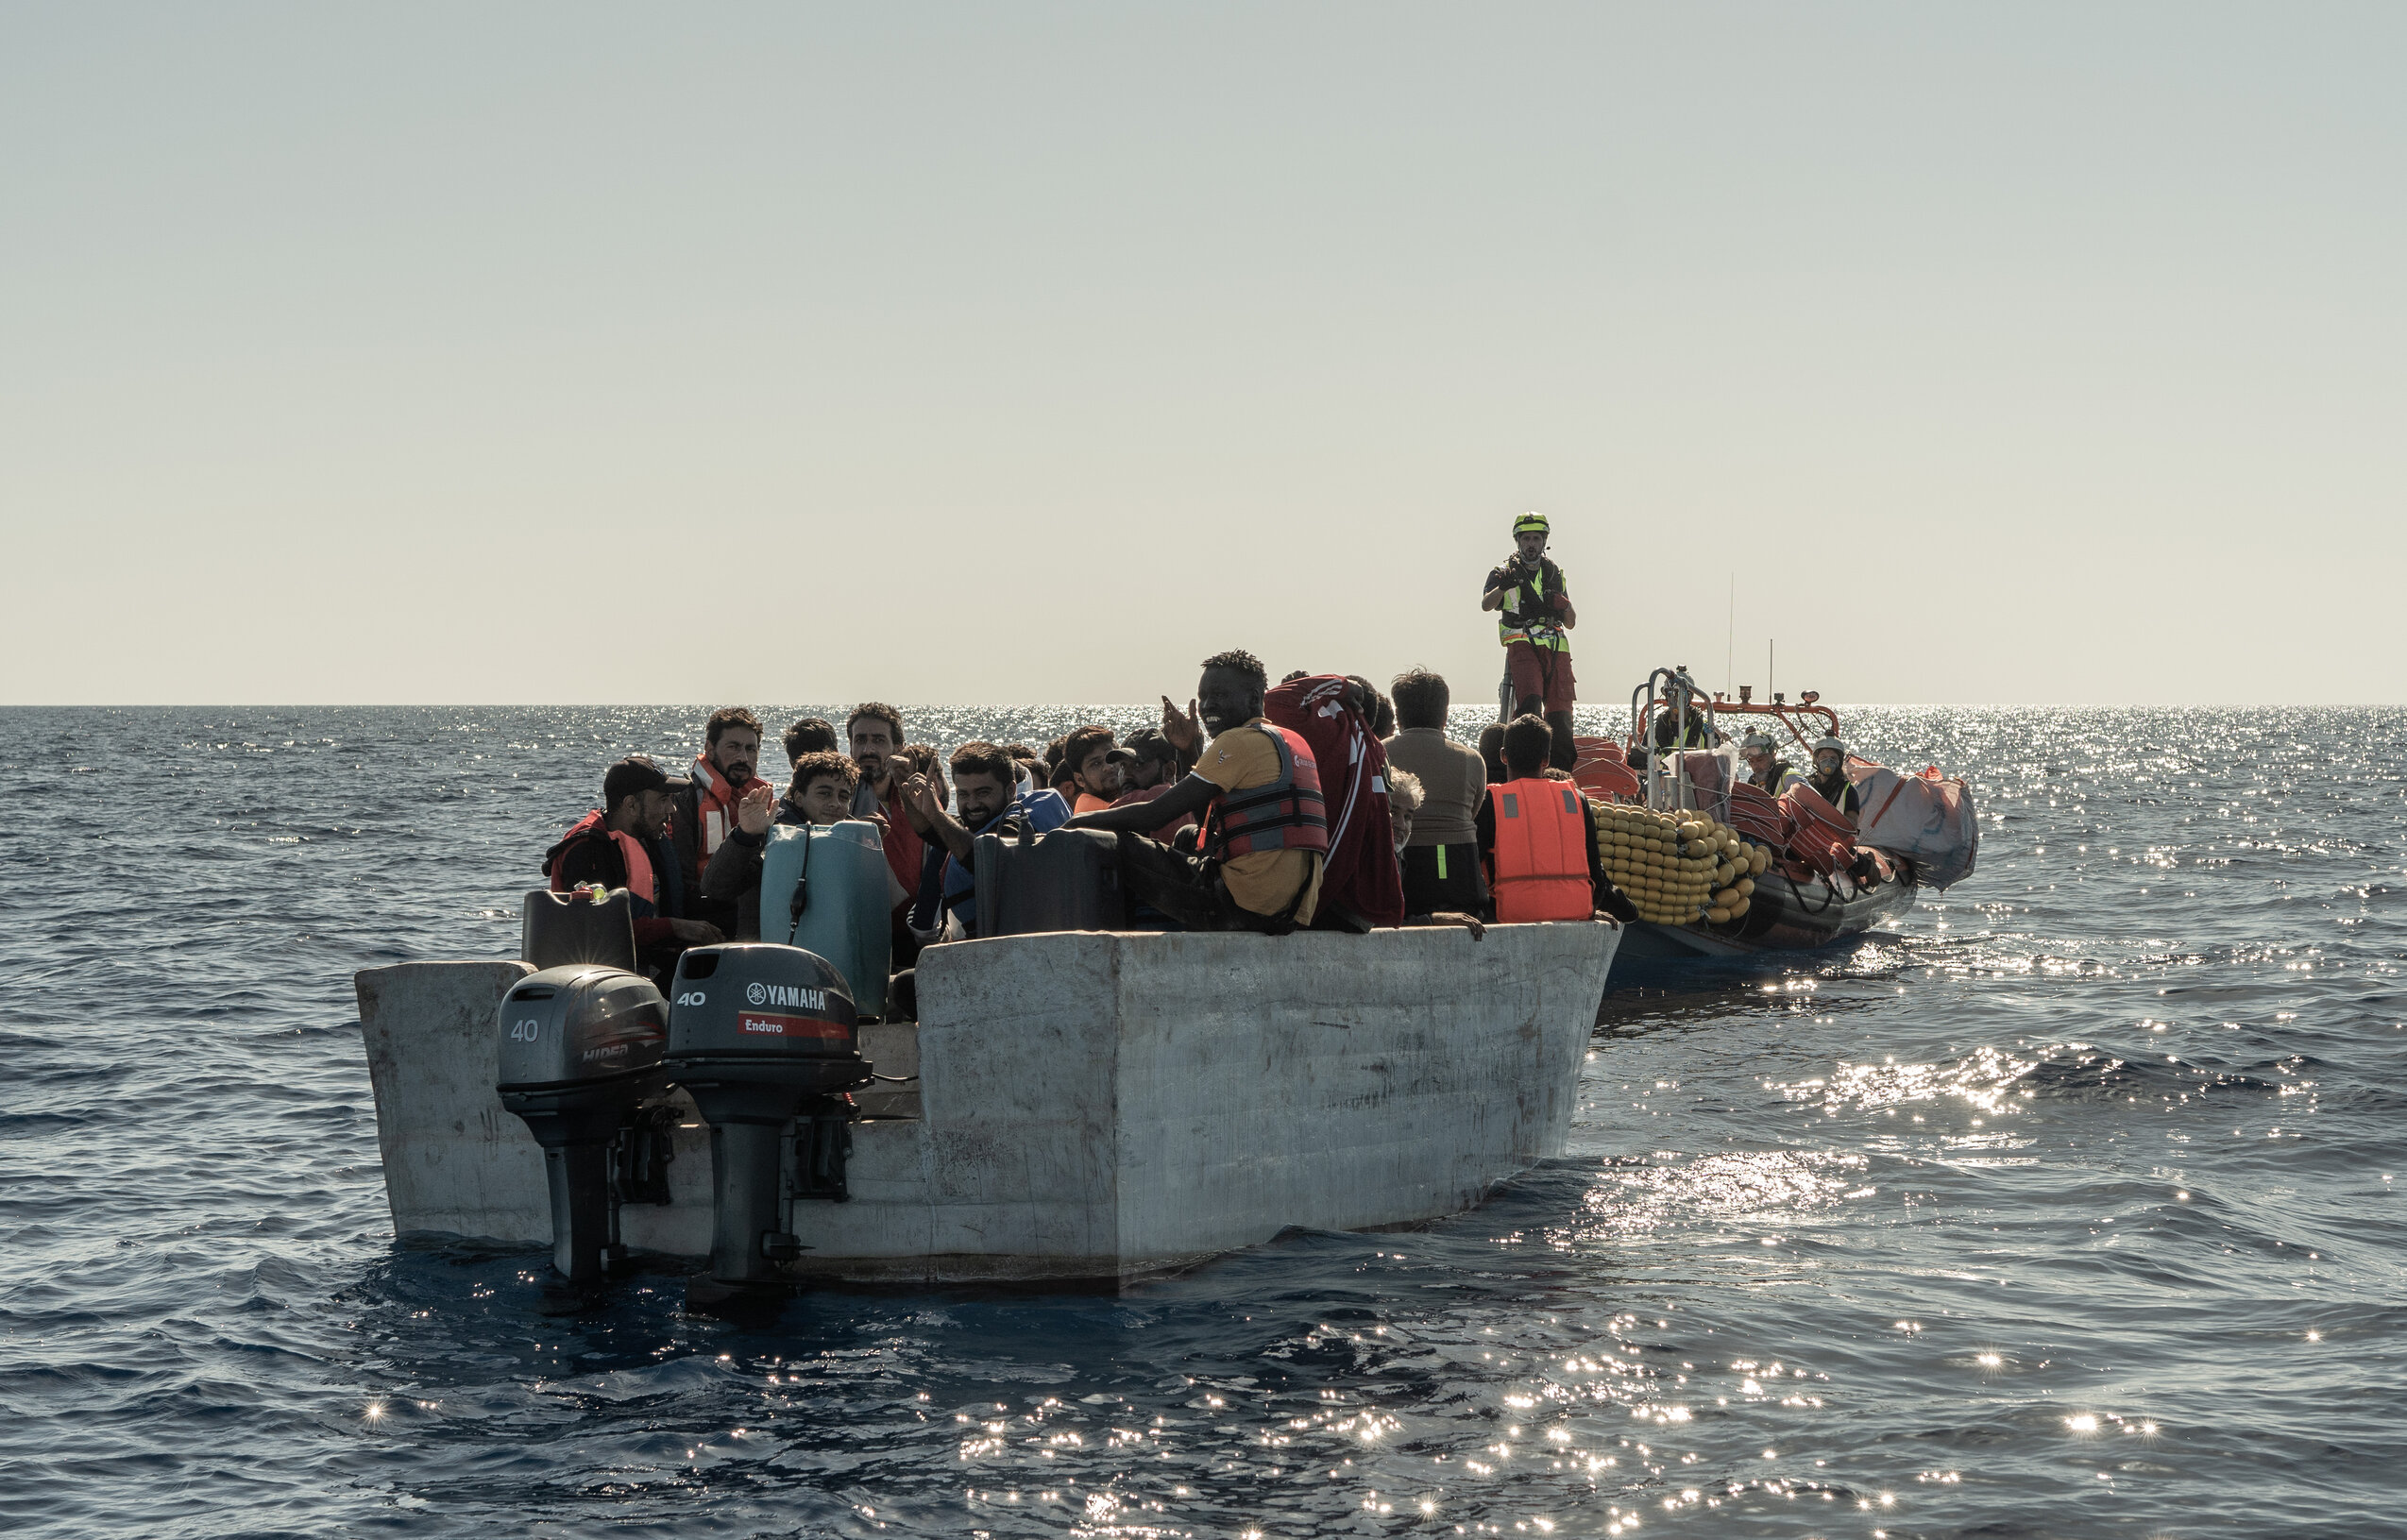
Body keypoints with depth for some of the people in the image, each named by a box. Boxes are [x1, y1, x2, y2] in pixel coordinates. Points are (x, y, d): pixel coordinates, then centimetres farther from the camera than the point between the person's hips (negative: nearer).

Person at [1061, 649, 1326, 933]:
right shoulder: (1291, 742, 21)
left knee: (1118, 845, -5)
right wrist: (1190, 751, 18)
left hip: (1247, 905, -10)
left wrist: (1081, 821, 6)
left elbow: (1154, 813, -8)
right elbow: (1210, 819, 25)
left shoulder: (1240, 741, -8)